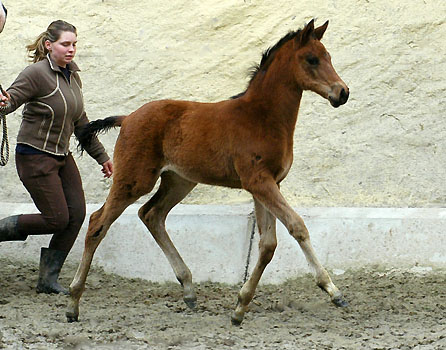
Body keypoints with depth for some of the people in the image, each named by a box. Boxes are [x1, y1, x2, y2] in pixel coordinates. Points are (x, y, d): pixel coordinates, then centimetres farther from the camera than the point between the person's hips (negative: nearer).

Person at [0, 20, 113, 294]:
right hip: (35, 156, -8)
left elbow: (80, 122, 19)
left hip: (62, 156, 8)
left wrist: (101, 156, 23)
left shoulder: (72, 75, 9)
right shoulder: (37, 74, -14)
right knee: (57, 219, -10)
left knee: (77, 213, -2)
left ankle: (49, 278, 6)